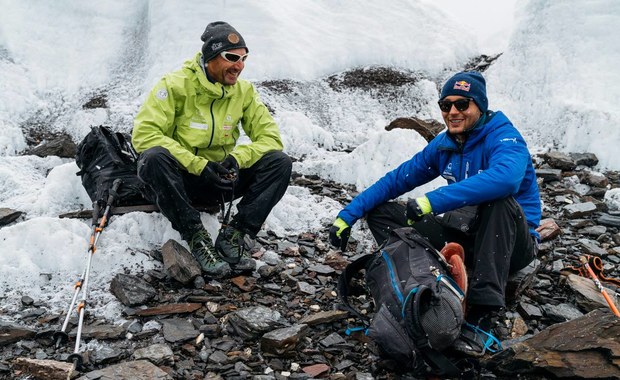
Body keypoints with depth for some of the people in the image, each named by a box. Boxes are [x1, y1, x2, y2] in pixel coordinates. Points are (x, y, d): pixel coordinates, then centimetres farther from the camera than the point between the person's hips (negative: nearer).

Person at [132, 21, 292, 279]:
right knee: (155, 158, -37)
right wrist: (199, 166, -27)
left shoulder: (243, 91, 1)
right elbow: (144, 134, -20)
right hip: (178, 181, -3)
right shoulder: (176, 85, -12)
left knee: (280, 162, -15)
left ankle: (234, 236, -21)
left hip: (220, 180, 4)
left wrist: (238, 158, -22)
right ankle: (197, 239, -27)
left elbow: (270, 137, -1)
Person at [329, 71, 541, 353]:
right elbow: (396, 180, 5)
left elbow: (505, 178, -40)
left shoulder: (504, 137, -16)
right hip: (463, 236, 6)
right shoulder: (443, 145, 3)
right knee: (380, 211, -3)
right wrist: (348, 214, -4)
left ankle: (485, 307, -36)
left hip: (512, 243, -6)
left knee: (499, 199, -39)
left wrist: (433, 201, -43)